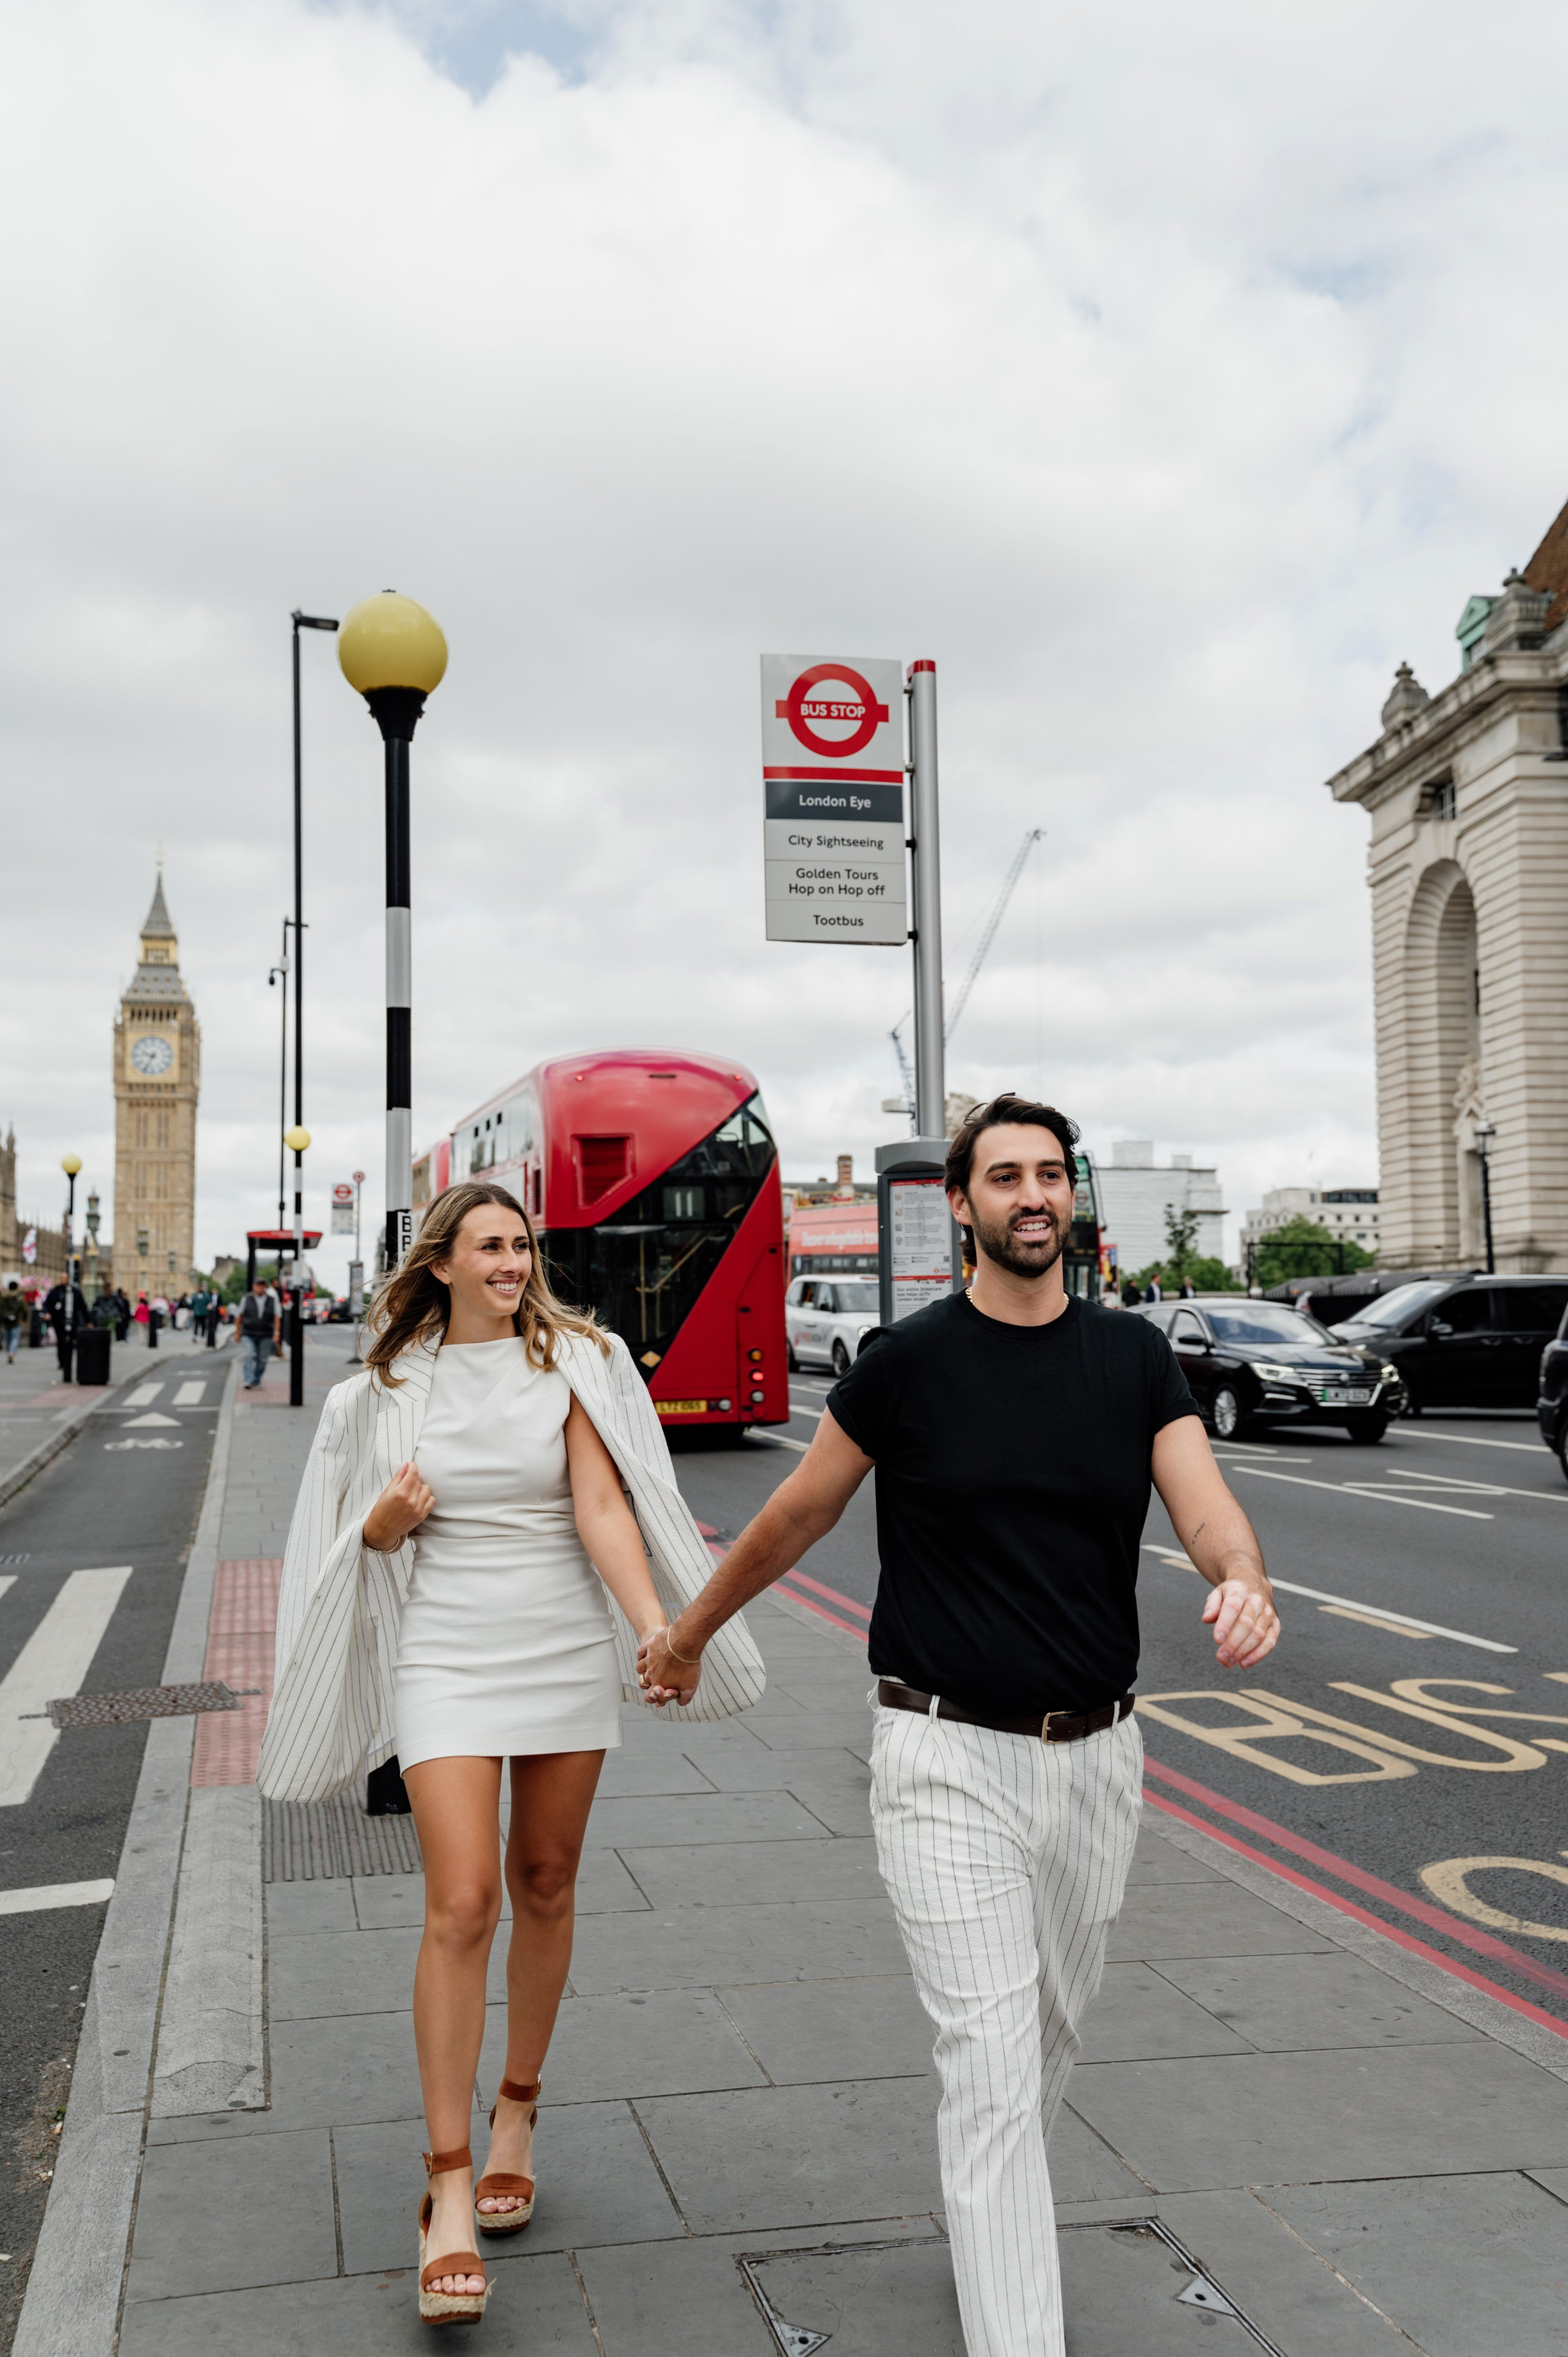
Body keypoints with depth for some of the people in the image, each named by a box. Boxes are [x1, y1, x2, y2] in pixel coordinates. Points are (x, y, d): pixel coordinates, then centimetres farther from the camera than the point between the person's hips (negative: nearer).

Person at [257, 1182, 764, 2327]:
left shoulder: (572, 1361, 0)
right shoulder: (394, 1384, 5)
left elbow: (604, 1508, -10)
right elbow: (370, 1532, 15)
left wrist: (658, 1624, -24)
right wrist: (387, 1521, -9)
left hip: (567, 1651, 1)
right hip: (447, 1655, 0)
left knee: (545, 1890, 10)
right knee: (461, 1905, -10)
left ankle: (516, 2115, 32)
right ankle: (449, 2196, -3)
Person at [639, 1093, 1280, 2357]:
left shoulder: (1135, 1356, 1)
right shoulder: (907, 1361, -7)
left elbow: (1207, 1506, -11)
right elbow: (798, 1515, 6)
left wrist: (1244, 1581, -34)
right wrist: (690, 1630, 16)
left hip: (1096, 1756, 4)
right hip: (950, 1761, -4)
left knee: (1052, 2040, 21)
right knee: (993, 2068, -7)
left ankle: (990, 2212, 48)